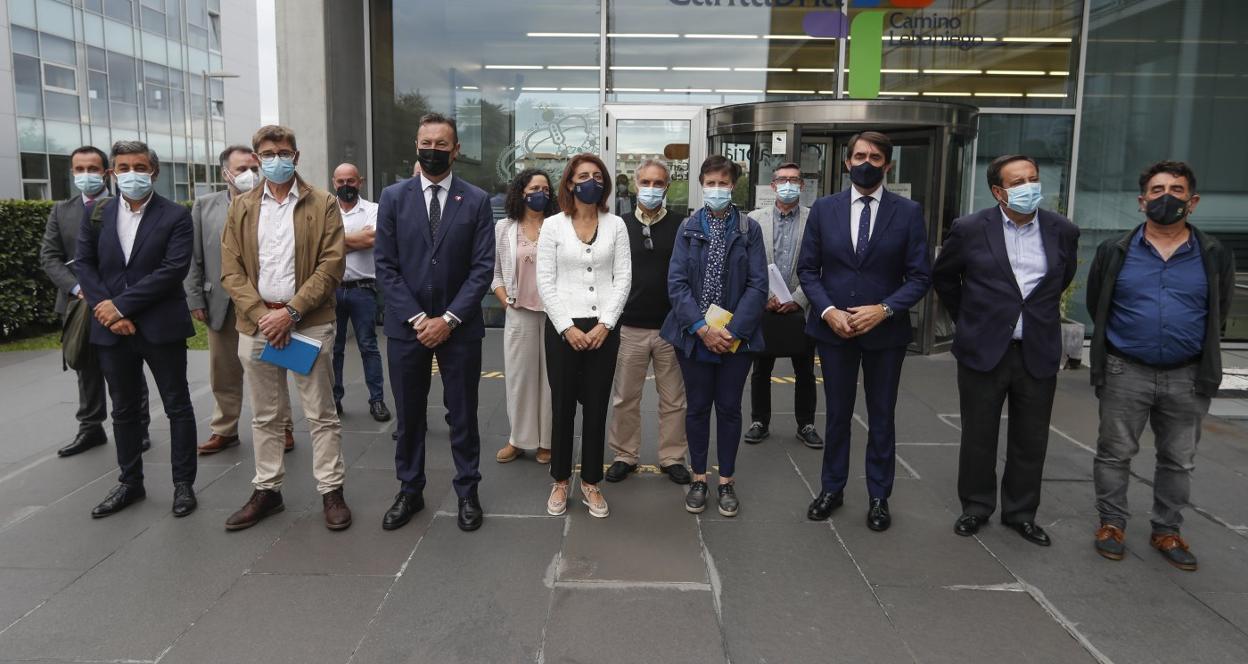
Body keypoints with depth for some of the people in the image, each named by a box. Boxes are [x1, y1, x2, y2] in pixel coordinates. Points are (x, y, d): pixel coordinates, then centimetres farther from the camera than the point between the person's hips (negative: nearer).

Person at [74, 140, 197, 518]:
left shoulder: (175, 216, -5)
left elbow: (174, 270, -14)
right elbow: (84, 264, 5)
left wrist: (121, 305, -16)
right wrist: (107, 311, -9)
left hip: (161, 327, -4)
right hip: (112, 328, 4)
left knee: (178, 407, 5)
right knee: (124, 410, 14)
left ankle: (183, 483, 15)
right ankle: (130, 483, 27)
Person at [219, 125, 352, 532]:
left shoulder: (322, 204, 1)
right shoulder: (241, 208, 10)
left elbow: (331, 266, -7)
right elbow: (231, 271, 5)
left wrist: (291, 311, -14)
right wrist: (261, 315, -9)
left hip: (309, 323, -3)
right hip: (256, 324, 3)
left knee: (321, 414, 2)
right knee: (265, 416, 13)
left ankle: (331, 491, 12)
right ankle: (266, 490, 24)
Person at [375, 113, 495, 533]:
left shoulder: (477, 201, 1)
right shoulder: (393, 197, 3)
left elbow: (482, 268, -4)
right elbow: (386, 266, 0)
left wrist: (448, 319, -12)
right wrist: (417, 318, -9)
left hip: (459, 327, -1)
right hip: (406, 325, 1)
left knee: (463, 415, 8)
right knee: (409, 416, 11)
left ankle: (467, 492, 22)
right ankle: (410, 491, 26)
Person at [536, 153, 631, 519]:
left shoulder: (615, 225, 4)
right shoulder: (553, 225, 1)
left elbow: (623, 278, 1)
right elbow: (545, 282, -3)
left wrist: (604, 325, -9)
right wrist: (567, 327, -11)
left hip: (604, 328, 1)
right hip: (563, 328, -1)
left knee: (596, 407, 7)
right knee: (562, 406, 7)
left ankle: (590, 483, 20)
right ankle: (560, 481, 22)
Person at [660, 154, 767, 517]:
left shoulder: (749, 229, 0)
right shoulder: (688, 228, 3)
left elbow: (758, 285, -6)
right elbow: (676, 283, -5)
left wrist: (732, 330, -15)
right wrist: (702, 328, -16)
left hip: (736, 336, 0)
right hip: (694, 335, 1)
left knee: (729, 407, 9)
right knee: (697, 406, 9)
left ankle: (727, 480, 22)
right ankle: (698, 478, 23)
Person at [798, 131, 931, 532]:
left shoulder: (908, 212, -3)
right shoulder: (824, 209, 1)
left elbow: (919, 275, -4)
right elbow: (807, 269, 1)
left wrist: (884, 309, -17)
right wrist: (828, 310, -13)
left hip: (885, 330, -1)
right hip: (834, 329, 1)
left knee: (881, 418, 10)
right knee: (837, 414, 12)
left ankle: (879, 498, 24)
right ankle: (832, 489, 27)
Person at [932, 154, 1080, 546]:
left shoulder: (1063, 231, 1)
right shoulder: (970, 230, -6)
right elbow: (942, 276, 9)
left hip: (1038, 352, 2)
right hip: (983, 350, -2)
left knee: (1031, 440, 10)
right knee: (978, 436, 8)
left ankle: (1021, 513, 26)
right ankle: (975, 507, 25)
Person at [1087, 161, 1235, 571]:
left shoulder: (1215, 257, 0)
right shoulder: (1114, 252, -2)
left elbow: (1219, 315, 11)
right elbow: (1096, 308, 7)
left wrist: (1202, 358, 12)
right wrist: (1120, 345, 11)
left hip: (1188, 378, 1)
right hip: (1125, 373, -1)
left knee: (1179, 461, 12)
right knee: (1114, 453, 7)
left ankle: (1167, 531, 27)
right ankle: (1112, 524, 21)